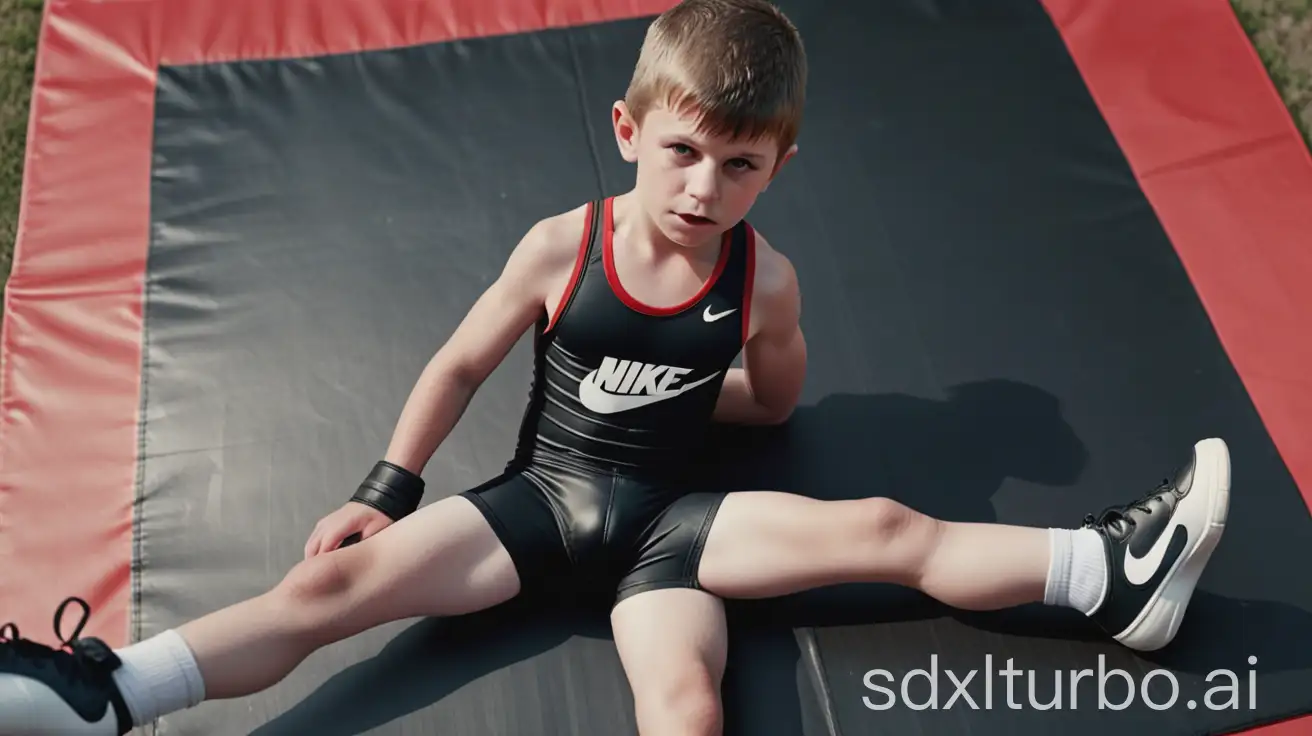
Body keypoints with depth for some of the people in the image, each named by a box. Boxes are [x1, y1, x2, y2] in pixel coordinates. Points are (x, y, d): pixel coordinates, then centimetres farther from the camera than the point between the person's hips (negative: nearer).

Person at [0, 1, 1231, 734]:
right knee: (336, 579, -19)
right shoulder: (562, 246, -10)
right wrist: (385, 492, -1)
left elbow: (774, 398, 16)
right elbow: (458, 366, 2)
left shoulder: (763, 280, -6)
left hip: (665, 514, 1)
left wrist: (677, 391, 7)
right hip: (540, 497, 0)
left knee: (882, 529, -25)